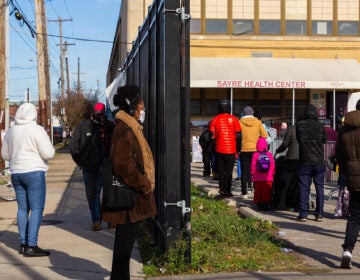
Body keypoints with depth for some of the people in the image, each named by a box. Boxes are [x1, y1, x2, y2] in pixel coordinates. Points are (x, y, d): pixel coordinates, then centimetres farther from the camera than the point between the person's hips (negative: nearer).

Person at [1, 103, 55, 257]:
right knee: (37, 208, -5)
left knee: (22, 208, 13)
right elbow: (48, 154, -13)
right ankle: (31, 246, -10)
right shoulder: (37, 130, -10)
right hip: (34, 172, -7)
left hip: (16, 173, 7)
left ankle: (23, 244, 16)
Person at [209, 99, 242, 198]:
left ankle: (222, 190, 7)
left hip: (219, 150, 1)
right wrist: (238, 149, 8)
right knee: (228, 171, 6)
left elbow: (212, 136, 0)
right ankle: (226, 191, 4)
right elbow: (238, 135, -1)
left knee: (220, 171, 9)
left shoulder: (215, 119, 1)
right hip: (231, 150, -1)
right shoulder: (233, 119, -2)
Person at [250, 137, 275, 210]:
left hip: (258, 178, 0)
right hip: (268, 178, 1)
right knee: (267, 191, 4)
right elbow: (273, 166, 3)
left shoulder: (255, 155, -4)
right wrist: (272, 174, 14)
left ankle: (259, 204, 9)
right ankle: (266, 203, 1)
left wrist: (252, 173, 11)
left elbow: (253, 166, -2)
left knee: (258, 191, 7)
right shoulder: (270, 155, 1)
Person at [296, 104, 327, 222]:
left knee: (303, 188, 4)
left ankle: (303, 214, 3)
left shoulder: (299, 125, -5)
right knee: (319, 188, 9)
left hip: (304, 161, 0)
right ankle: (319, 214, 10)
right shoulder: (320, 126, -4)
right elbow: (324, 140, 8)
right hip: (319, 161, 0)